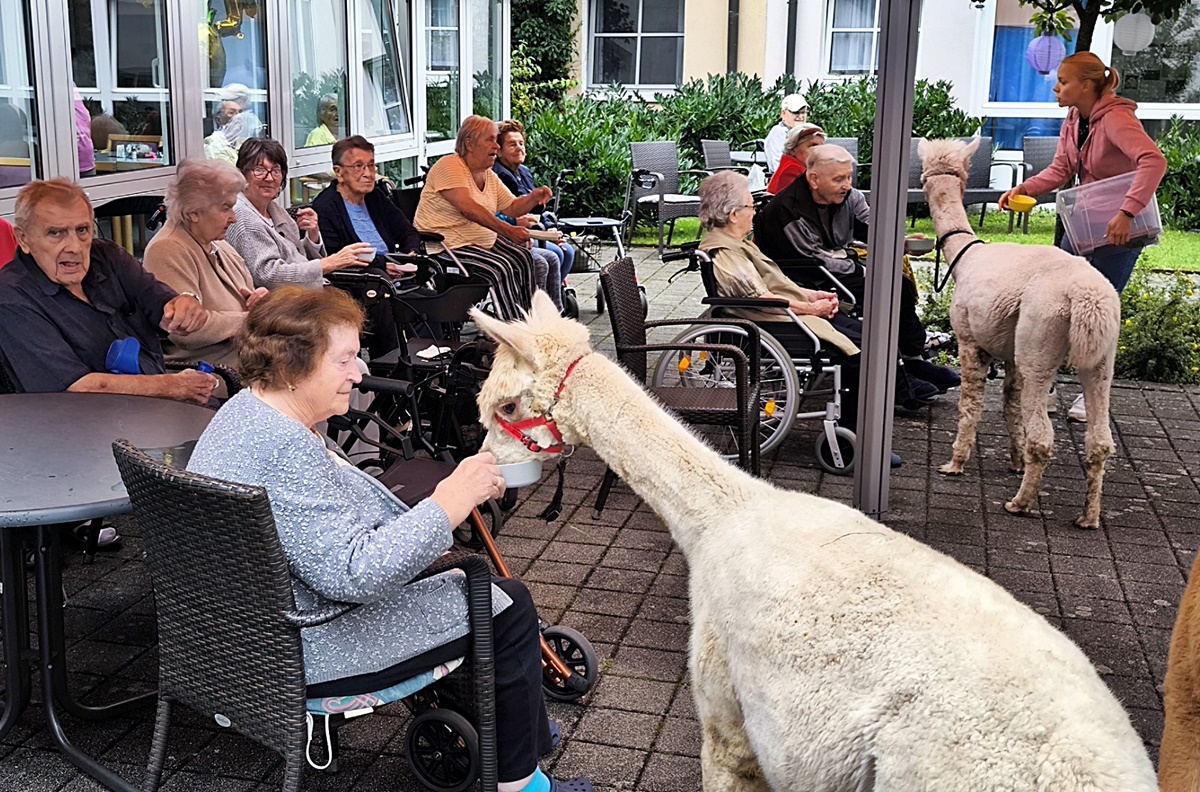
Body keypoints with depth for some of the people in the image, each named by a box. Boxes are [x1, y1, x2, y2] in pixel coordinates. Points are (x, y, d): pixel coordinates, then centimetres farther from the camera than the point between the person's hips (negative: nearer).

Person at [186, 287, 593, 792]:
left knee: (466, 576, 24)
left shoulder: (248, 409, 5)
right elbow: (352, 574, -34)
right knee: (507, 608, -3)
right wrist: (450, 504, -28)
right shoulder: (284, 448, -30)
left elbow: (334, 508, 15)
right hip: (303, 654, -11)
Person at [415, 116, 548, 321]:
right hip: (447, 245, -10)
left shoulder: (489, 176, 12)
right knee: (500, 268, -24)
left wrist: (533, 197, -7)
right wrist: (507, 230, -31)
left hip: (483, 239, 10)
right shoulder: (449, 167, -16)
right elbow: (469, 209, -27)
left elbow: (512, 207, 15)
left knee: (523, 257, -3)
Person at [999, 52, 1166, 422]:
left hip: (1120, 230, -8)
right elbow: (1060, 170, 6)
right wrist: (1024, 188, -11)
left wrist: (1127, 213, -43)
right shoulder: (1074, 120, 4)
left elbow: (1154, 161, -35)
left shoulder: (1116, 120, -22)